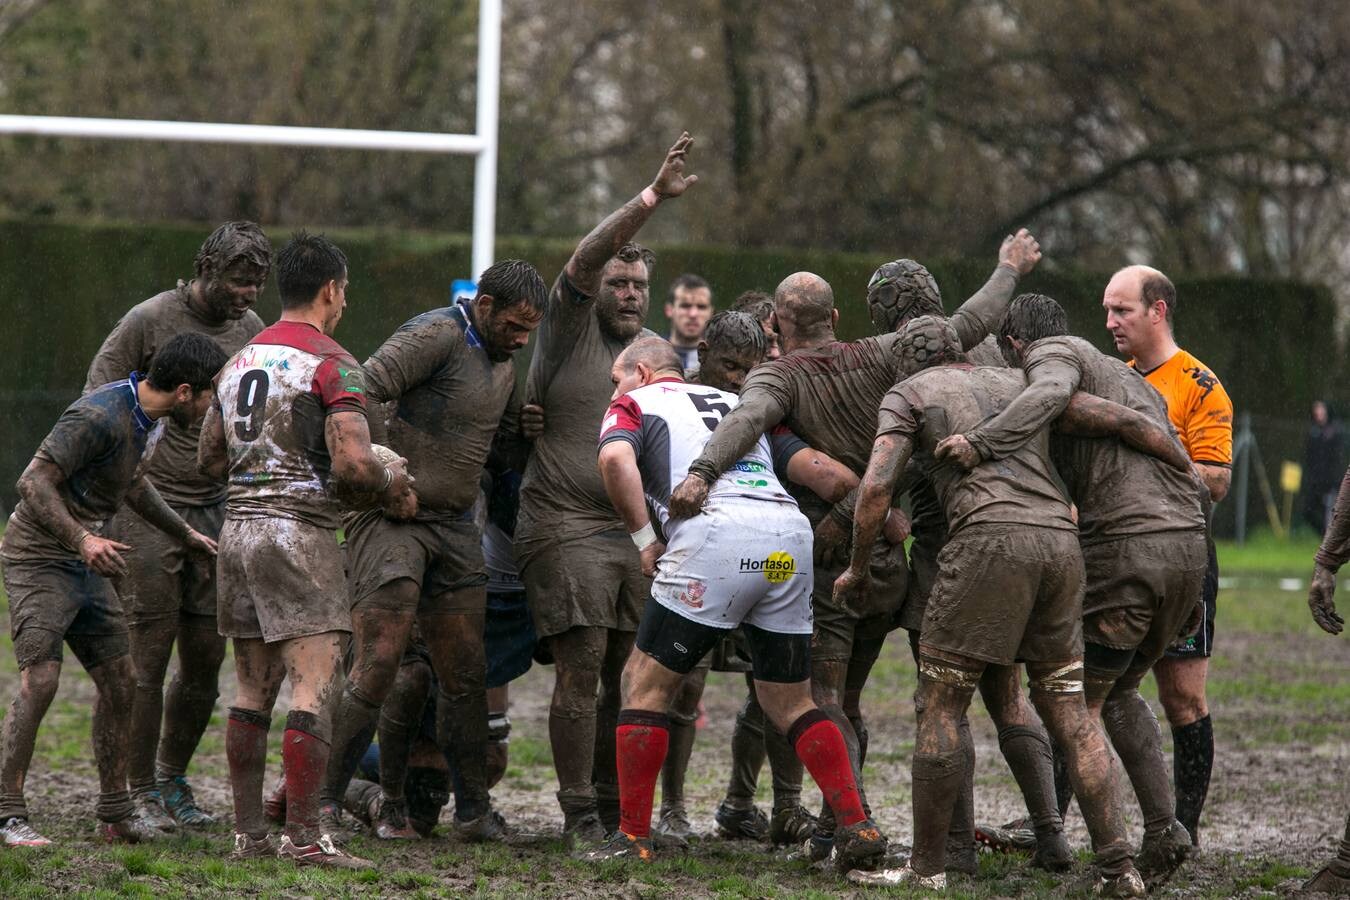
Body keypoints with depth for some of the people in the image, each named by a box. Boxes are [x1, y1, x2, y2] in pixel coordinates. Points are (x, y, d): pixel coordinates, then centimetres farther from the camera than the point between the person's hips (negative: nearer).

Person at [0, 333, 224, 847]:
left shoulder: (151, 419, 6)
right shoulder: (99, 417, -24)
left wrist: (184, 535, 33)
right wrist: (82, 540, -36)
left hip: (85, 563, 9)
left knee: (119, 681, 6)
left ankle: (115, 813, 14)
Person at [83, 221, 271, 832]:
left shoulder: (251, 329, 8)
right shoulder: (150, 321, -9)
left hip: (214, 511, 5)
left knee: (205, 658, 7)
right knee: (147, 655, -5)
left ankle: (173, 780, 23)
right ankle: (140, 793, 3)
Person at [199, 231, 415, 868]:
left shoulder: (239, 360, 15)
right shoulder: (330, 363, -9)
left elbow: (209, 457, 22)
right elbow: (352, 463, -19)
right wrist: (393, 486, -1)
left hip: (238, 526, 8)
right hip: (300, 530, -8)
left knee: (252, 690, 11)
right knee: (314, 687, -8)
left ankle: (248, 832, 13)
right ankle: (303, 836, -12)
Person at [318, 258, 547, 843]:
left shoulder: (504, 361, 16)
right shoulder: (440, 335, -13)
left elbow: (505, 435, 31)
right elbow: (362, 393, -22)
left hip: (455, 527, 8)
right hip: (391, 517, -8)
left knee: (466, 676, 8)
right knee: (377, 668, -13)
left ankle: (474, 810, 16)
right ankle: (324, 800, -6)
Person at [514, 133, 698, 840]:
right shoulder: (571, 326, -1)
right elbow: (586, 258, -17)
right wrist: (652, 199, -27)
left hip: (638, 533, 6)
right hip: (565, 525, -6)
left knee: (633, 674, 5)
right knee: (581, 669, -11)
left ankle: (616, 806, 14)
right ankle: (579, 812, -7)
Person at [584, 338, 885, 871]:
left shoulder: (633, 404, 18)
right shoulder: (736, 404, 32)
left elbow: (616, 458, -7)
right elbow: (821, 473, 23)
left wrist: (644, 537, 1)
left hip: (714, 533, -5)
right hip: (789, 536, 5)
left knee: (646, 682, 9)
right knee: (790, 701, 17)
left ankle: (633, 837, 6)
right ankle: (857, 828, 7)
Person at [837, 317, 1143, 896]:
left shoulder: (908, 394, 15)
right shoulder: (1018, 384, 30)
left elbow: (876, 487, 4)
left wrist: (857, 567, 14)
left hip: (991, 538, -5)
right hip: (1060, 538, 5)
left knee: (940, 705, 4)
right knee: (1069, 713, 9)